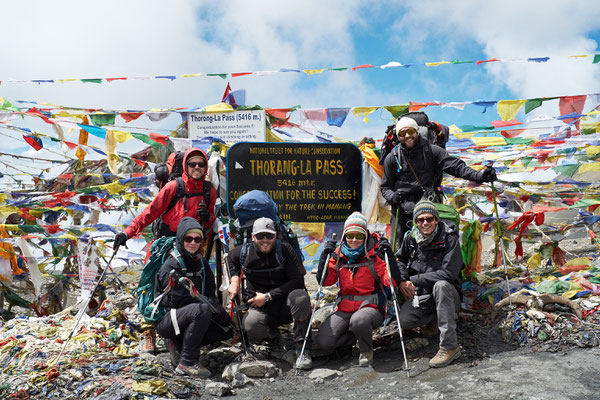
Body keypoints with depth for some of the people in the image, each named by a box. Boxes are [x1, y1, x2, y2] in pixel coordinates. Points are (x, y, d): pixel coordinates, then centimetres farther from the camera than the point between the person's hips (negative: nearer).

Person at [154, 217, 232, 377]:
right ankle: (186, 363, -25)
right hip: (165, 320, -8)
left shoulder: (201, 262, 9)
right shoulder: (171, 265, -14)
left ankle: (178, 343, 4)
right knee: (203, 309, -33)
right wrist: (214, 305, -19)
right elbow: (181, 298, -20)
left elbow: (210, 294, 6)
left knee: (229, 328, -3)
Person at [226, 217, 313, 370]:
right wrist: (235, 279, 4)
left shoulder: (285, 250, -11)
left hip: (286, 305, -1)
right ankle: (273, 337, 3)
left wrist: (268, 296, -18)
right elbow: (231, 259, 23)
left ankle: (302, 349, -21)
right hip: (260, 307, 1)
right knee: (250, 325, -33)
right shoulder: (244, 253, -2)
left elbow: (298, 281, -16)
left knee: (300, 297, -35)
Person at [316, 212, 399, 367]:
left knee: (359, 321, -39)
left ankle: (366, 350, -5)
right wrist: (325, 255, -6)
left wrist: (389, 254, -19)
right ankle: (360, 336, 9)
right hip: (344, 309, 4)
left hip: (371, 307, -4)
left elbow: (390, 281, -13)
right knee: (324, 342, -16)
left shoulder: (374, 254, -3)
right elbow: (324, 281, 2)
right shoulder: (339, 255, 6)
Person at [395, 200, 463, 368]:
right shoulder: (411, 238, 0)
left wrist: (415, 280, -19)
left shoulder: (449, 239, -15)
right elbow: (400, 259, 19)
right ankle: (435, 317, 12)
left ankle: (450, 347, -34)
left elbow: (449, 273, -24)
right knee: (405, 321, -23)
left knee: (441, 285, -38)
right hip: (420, 295, 4)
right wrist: (402, 280, -2)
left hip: (448, 295, -4)